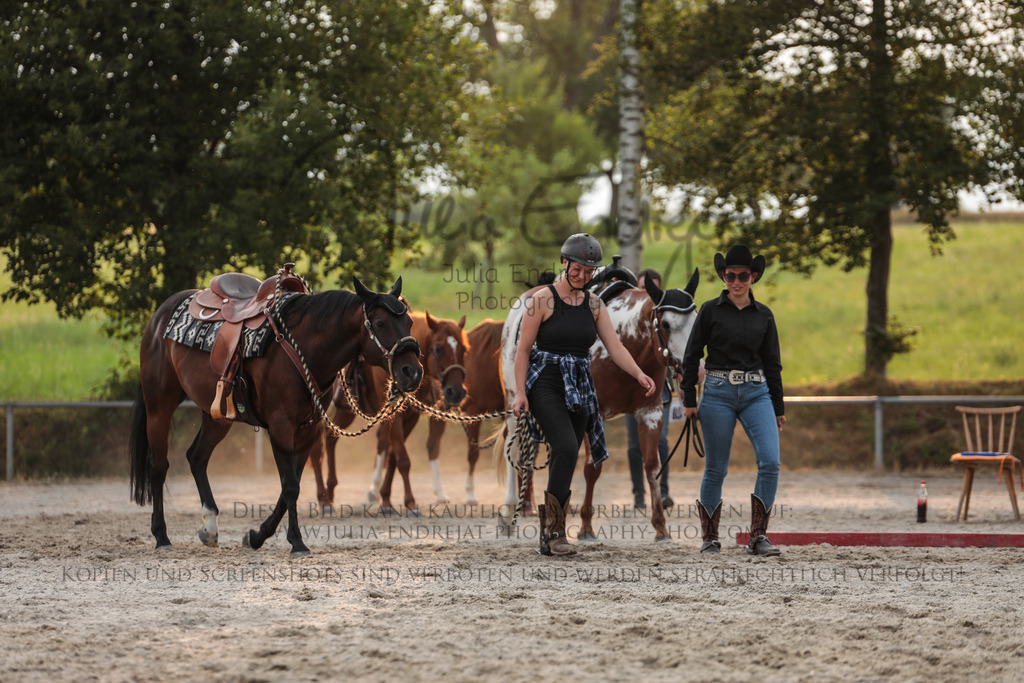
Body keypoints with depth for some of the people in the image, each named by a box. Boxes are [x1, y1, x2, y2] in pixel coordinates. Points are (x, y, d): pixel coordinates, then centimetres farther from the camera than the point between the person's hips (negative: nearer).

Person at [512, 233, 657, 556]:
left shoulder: (593, 305, 9)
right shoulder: (542, 299, -5)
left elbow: (615, 346, 2)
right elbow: (523, 348, -5)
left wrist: (639, 375, -15)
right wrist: (520, 392, -13)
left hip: (578, 390, 5)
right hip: (545, 386, -5)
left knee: (564, 461, 4)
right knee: (567, 448, -23)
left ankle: (549, 539, 11)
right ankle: (554, 529, -20)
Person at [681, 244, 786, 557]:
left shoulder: (764, 315, 9)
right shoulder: (711, 311, 2)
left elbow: (772, 364, 14)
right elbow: (692, 356, 4)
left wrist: (778, 408, 14)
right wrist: (689, 400, 0)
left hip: (756, 393, 2)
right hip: (718, 393, -2)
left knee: (770, 462, -14)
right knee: (716, 470, 1)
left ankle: (758, 537, -9)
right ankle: (710, 538, 14)